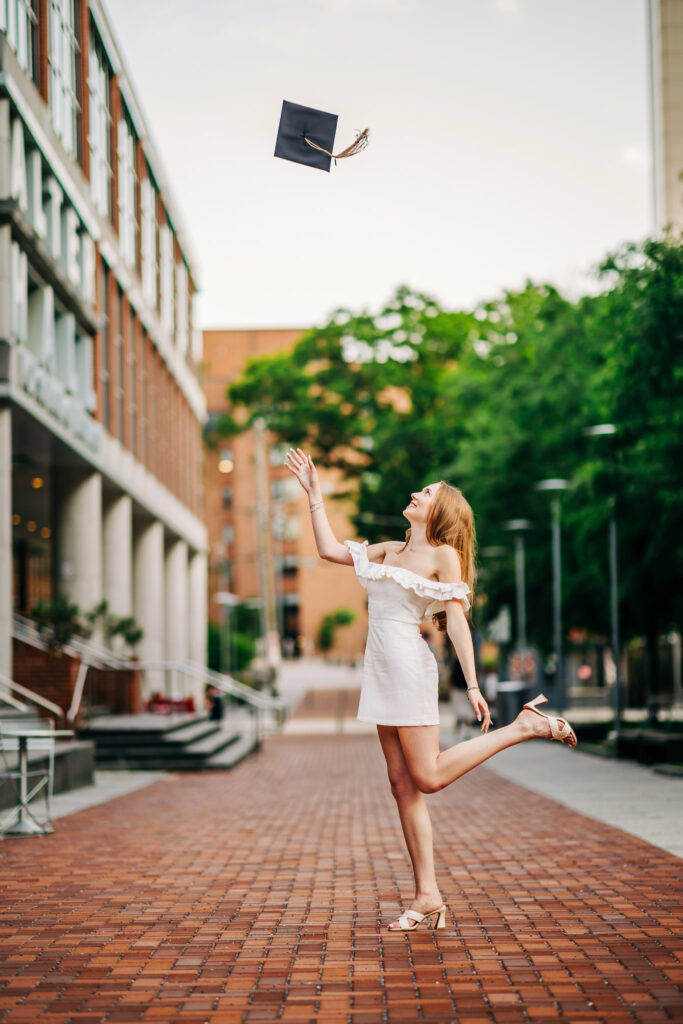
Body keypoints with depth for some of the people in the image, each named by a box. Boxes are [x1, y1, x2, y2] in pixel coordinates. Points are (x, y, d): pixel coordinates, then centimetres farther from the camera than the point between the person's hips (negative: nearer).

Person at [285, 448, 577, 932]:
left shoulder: (443, 555, -3)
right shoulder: (392, 550, 17)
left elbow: (458, 621, -10)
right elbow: (330, 549, 19)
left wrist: (473, 684, -16)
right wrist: (314, 493, 19)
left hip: (410, 665, -7)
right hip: (383, 672, 7)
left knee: (428, 777, -7)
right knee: (403, 785, 4)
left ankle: (526, 726, 5)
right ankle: (428, 898, 6)